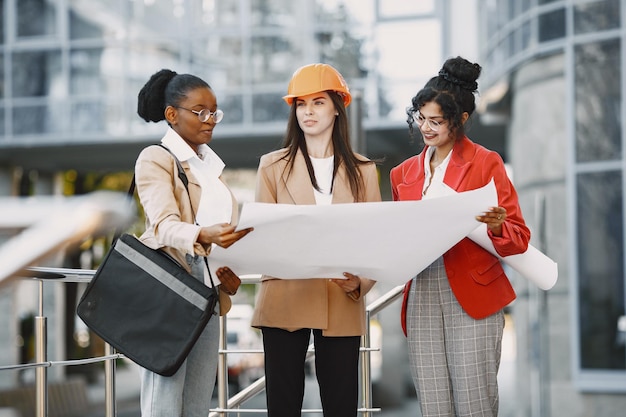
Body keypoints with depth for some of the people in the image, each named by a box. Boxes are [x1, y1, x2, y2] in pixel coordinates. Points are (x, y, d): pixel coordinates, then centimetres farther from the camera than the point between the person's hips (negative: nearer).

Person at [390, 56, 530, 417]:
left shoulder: (486, 163, 2)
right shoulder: (405, 173, 16)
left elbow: (519, 237, -1)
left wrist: (495, 227, -22)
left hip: (472, 294, -4)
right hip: (422, 294, 4)